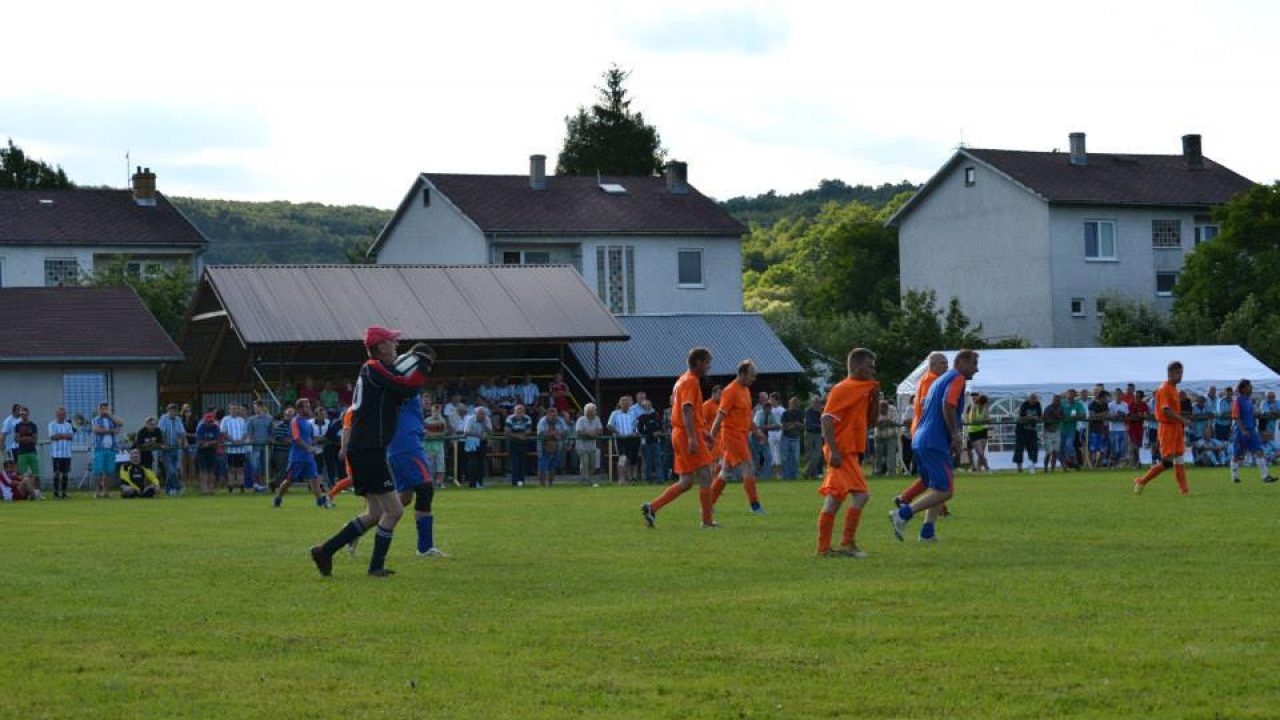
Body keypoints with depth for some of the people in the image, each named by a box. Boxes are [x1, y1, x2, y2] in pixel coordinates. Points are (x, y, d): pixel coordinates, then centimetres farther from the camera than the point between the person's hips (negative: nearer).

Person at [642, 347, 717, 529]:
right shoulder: (691, 381, -12)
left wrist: (703, 432, 29)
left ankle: (652, 507, 5)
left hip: (679, 434, 10)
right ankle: (707, 520, -3)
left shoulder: (683, 380, 19)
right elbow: (687, 410, -22)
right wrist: (692, 438, -29)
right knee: (705, 477, -5)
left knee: (685, 482, 10)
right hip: (688, 435, -10)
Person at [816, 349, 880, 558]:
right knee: (861, 494, -15)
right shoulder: (842, 389, -11)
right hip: (842, 452, -9)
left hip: (851, 452, 9)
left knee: (834, 500, 8)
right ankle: (847, 543, -11)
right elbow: (827, 419, -17)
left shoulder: (866, 388, 16)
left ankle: (823, 548, 9)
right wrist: (834, 451, -24)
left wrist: (875, 397, 5)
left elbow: (871, 420, 20)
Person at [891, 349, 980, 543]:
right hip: (935, 444, -10)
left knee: (938, 489, 15)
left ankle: (927, 532, 7)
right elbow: (948, 405, -21)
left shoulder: (940, 380, 24)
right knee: (944, 491, -10)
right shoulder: (957, 378, -5)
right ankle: (903, 514, -15)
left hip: (919, 441, 10)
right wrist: (955, 435, -13)